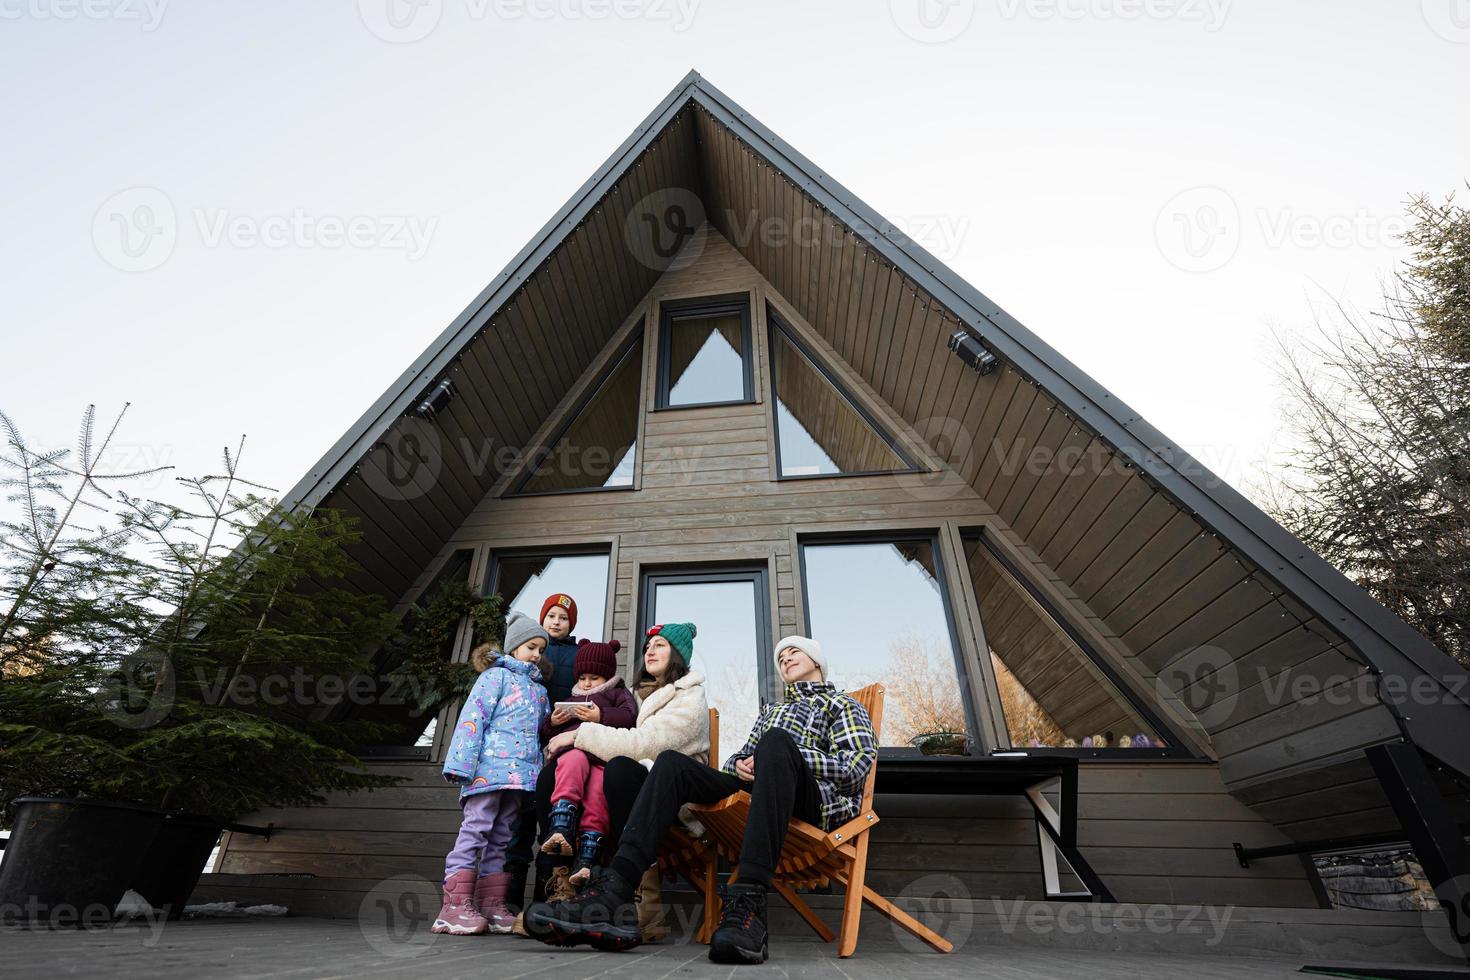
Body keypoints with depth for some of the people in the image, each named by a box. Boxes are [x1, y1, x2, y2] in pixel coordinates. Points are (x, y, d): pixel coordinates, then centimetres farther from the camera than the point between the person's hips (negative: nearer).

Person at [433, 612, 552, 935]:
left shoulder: (540, 689, 23)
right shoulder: (496, 675, 1)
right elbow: (472, 718, -8)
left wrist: (542, 773, 17)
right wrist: (463, 763, -15)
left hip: (521, 773, 7)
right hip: (491, 766, -7)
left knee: (501, 837, 9)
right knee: (476, 829, -8)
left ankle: (492, 906, 14)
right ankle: (456, 904, -3)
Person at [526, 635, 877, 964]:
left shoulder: (842, 704, 18)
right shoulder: (771, 708, 36)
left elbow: (857, 765, 0)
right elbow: (740, 755, 29)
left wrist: (785, 756, -9)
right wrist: (740, 765, 4)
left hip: (818, 801, -5)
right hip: (755, 790, 5)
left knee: (777, 742, -36)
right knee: (672, 762, -16)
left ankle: (748, 903, -46)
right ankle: (615, 889, -34)